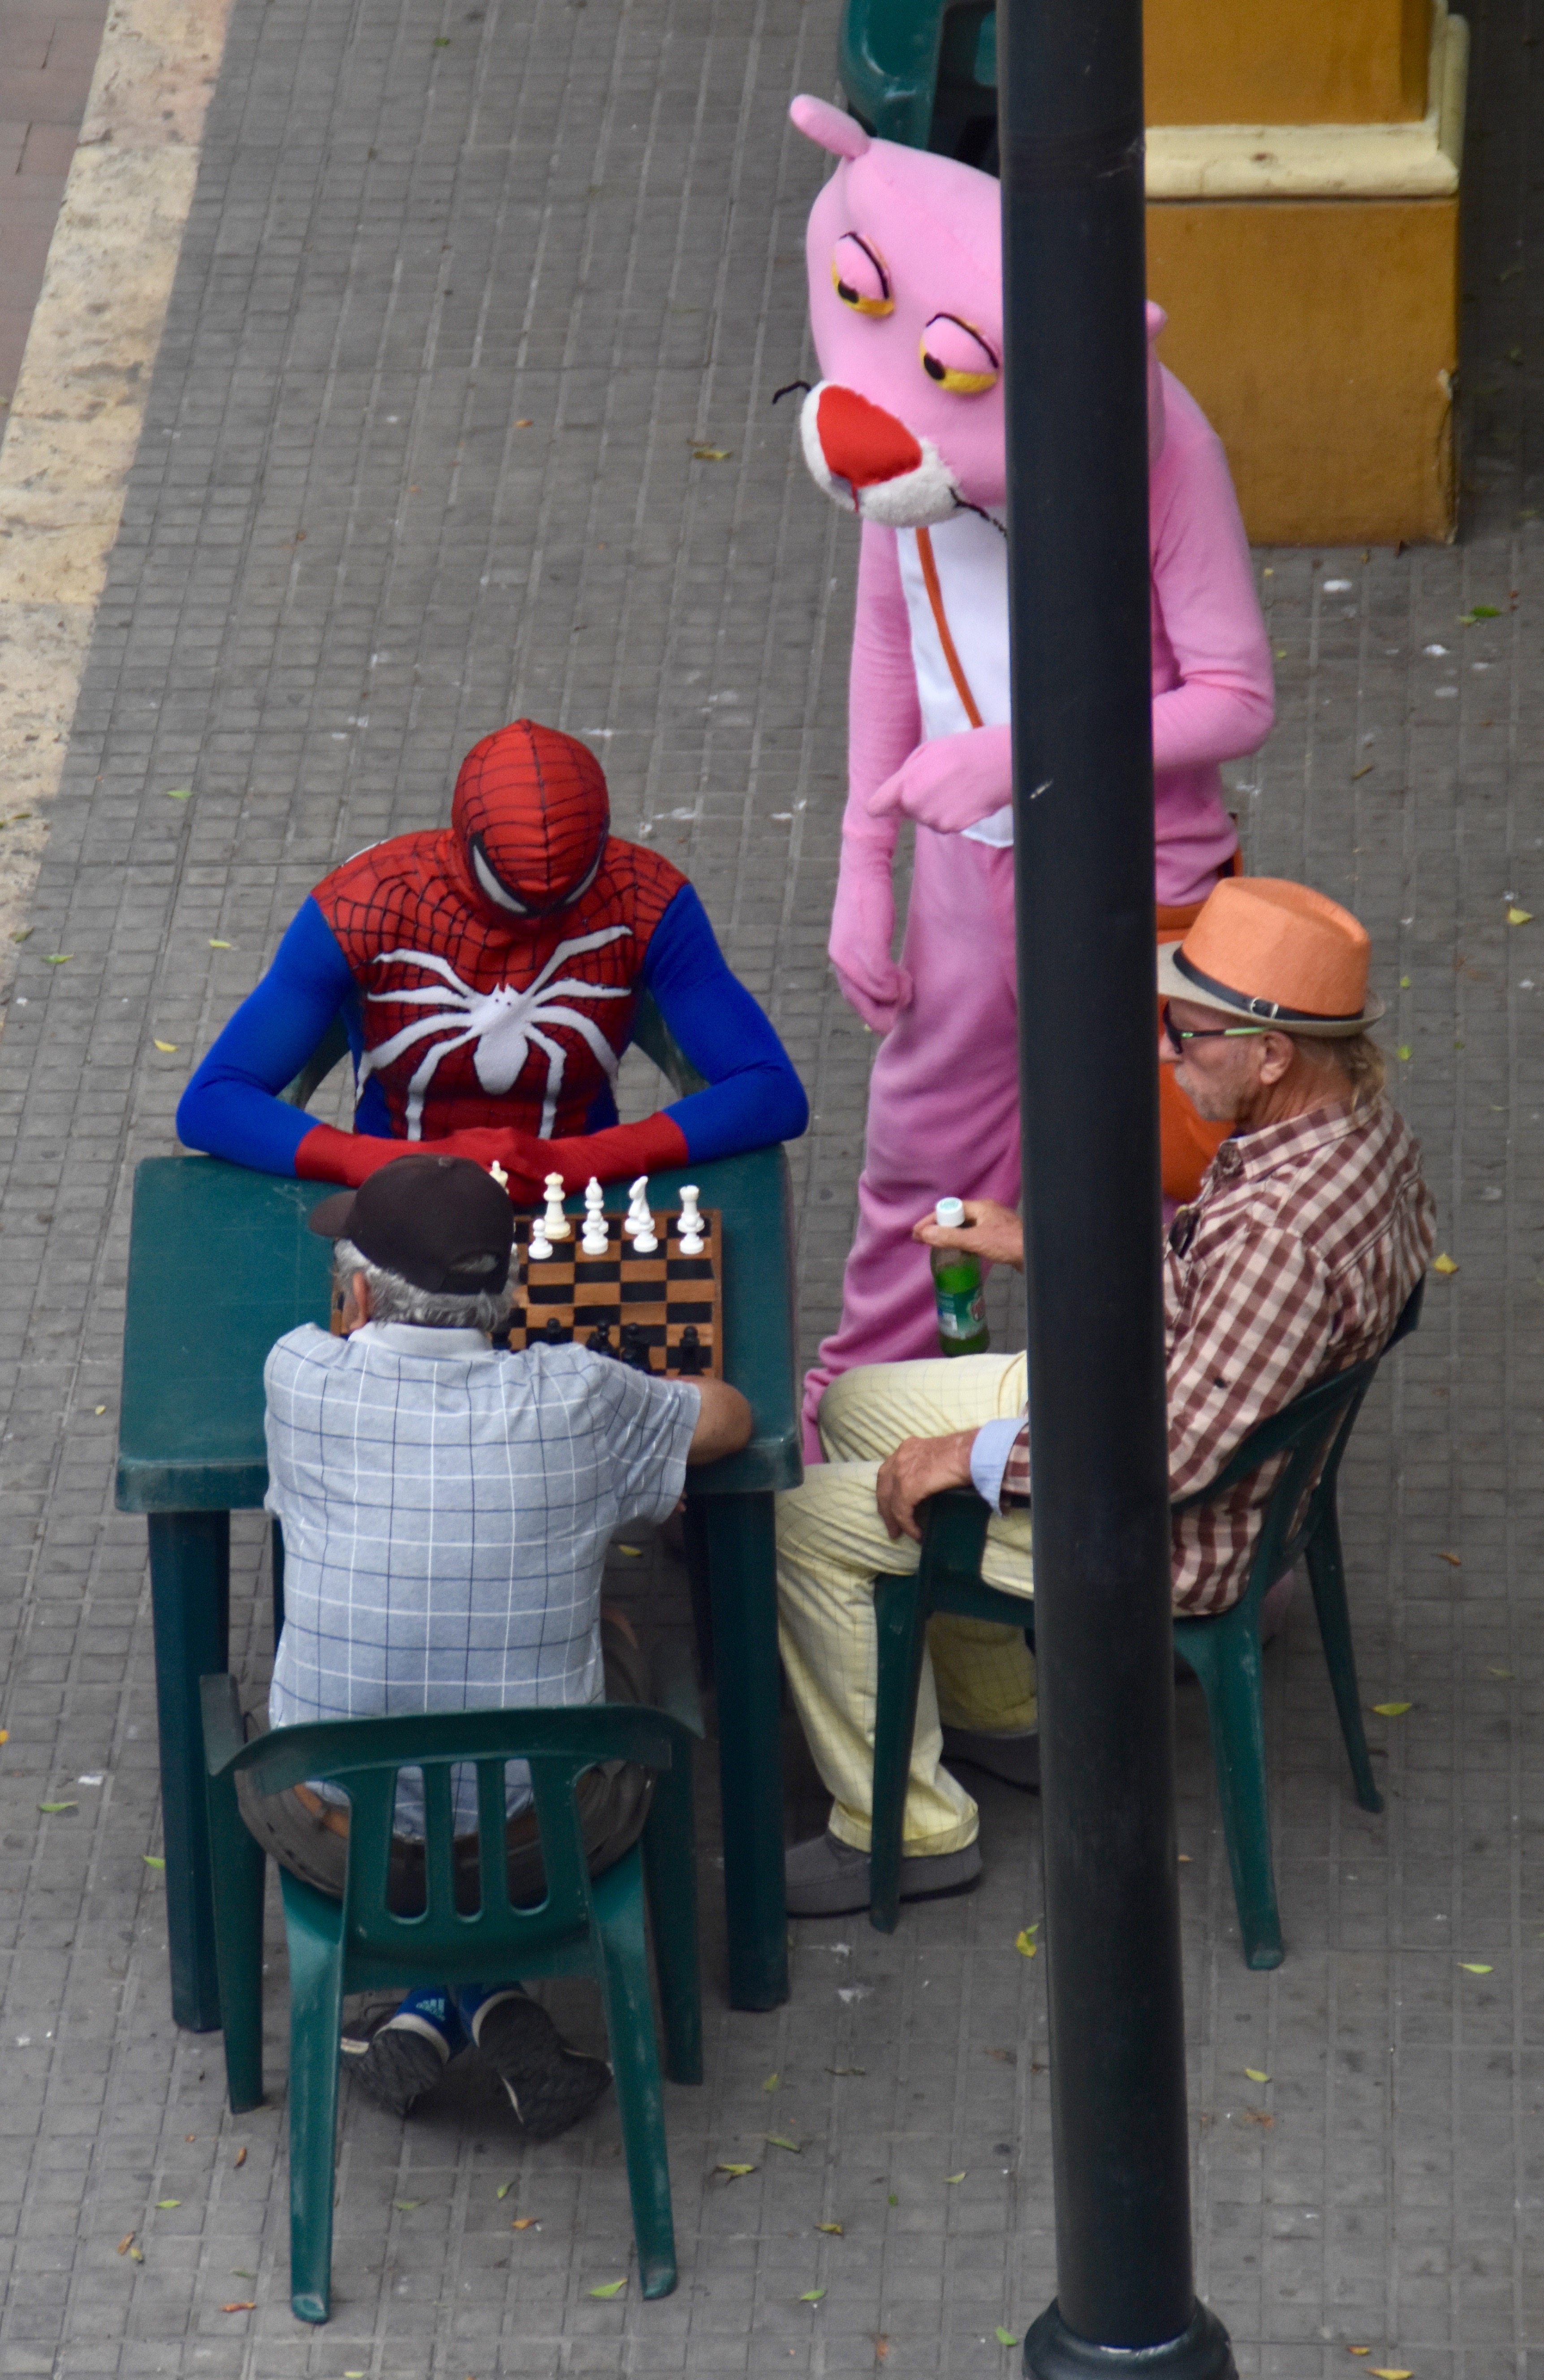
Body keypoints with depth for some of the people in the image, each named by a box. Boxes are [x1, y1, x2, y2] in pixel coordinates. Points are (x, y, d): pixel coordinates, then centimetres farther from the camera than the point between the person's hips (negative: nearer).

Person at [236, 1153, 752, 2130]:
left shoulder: (304, 1379, -12)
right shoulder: (576, 1400, -11)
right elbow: (728, 1417, 12)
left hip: (342, 1846, 1)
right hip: (552, 1842, -1)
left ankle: (440, 1994, 23)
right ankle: (491, 2000, 22)